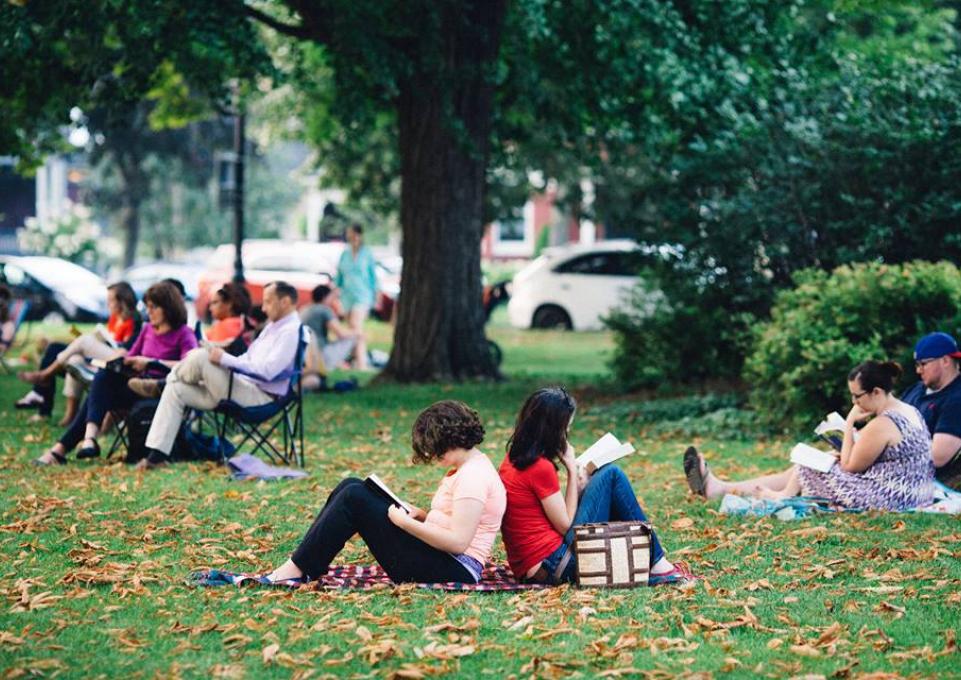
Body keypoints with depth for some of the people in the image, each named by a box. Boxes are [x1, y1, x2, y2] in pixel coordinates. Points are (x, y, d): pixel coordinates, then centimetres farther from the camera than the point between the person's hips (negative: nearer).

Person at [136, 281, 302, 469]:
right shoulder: (273, 326, 21)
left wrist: (225, 359, -19)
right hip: (242, 387, 11)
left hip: (258, 396, -11)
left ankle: (163, 384, 8)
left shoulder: (290, 331, -12)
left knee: (200, 356, -24)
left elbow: (267, 370, -23)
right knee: (175, 390, 1)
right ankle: (156, 454, -3)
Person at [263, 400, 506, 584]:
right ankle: (300, 563, -4)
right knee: (351, 487, 3)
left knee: (355, 498, -16)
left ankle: (297, 570, -13)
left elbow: (457, 542, -23)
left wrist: (405, 522, -17)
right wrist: (421, 515, 5)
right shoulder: (464, 468, 17)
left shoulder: (473, 477, -15)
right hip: (436, 558, 11)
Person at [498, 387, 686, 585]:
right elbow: (566, 525, -10)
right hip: (558, 566, -9)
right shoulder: (541, 468, -17)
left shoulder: (513, 458, 9)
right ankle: (656, 564, 0)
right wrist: (572, 470, -5)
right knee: (611, 476, -4)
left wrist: (578, 487, 8)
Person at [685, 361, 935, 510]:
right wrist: (848, 454, 6)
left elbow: (849, 467, -12)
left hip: (886, 497, -10)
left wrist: (849, 425, -6)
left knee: (805, 470, 4)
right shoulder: (910, 412, 9)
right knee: (803, 469, 13)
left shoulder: (881, 425, -22)